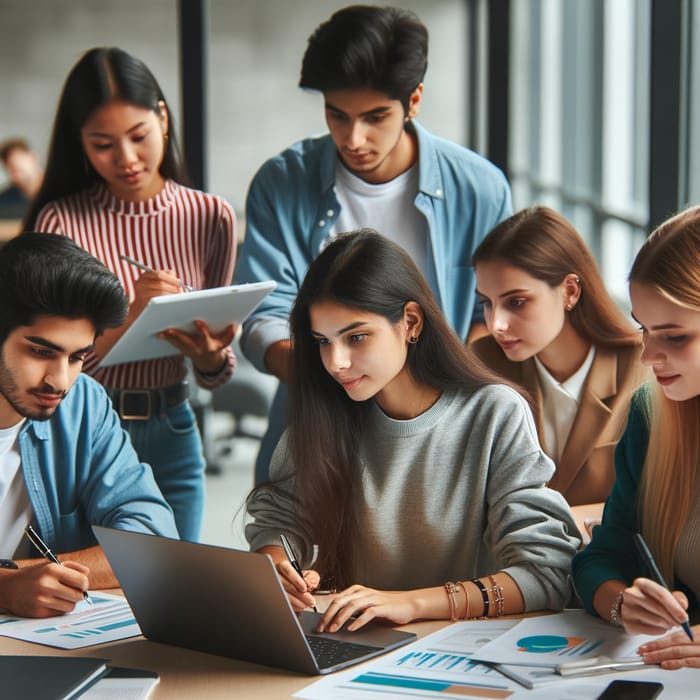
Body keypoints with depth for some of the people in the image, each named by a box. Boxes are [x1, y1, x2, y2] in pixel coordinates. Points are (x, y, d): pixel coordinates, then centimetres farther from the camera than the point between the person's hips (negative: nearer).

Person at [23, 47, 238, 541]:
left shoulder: (211, 218, -1)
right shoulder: (60, 221, -8)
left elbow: (217, 376, 6)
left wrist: (211, 357, -16)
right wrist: (129, 315, -25)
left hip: (172, 431, 2)